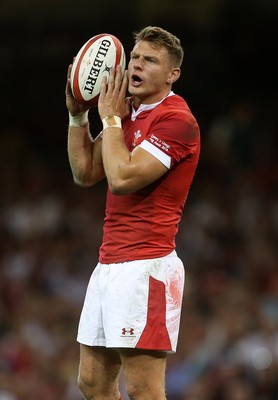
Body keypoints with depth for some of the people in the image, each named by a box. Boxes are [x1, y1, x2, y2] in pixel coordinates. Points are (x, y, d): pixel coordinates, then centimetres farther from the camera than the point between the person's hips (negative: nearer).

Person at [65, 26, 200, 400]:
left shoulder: (176, 120, -12)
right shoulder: (129, 113, 17)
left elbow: (122, 178, -21)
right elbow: (85, 172, 18)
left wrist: (110, 117, -9)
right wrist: (78, 114, 8)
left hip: (146, 267, -10)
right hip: (109, 264, 10)